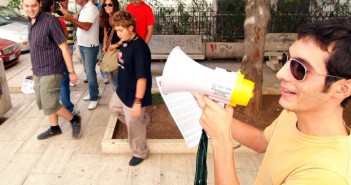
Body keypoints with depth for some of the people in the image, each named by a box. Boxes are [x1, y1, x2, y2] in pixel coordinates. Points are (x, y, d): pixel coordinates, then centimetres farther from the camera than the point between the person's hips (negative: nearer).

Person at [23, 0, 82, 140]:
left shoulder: (50, 21, -17)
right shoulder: (31, 22, 7)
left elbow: (64, 48, -16)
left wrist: (71, 72, -16)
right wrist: (34, 69, 20)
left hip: (51, 71, -8)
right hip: (38, 72, 8)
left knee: (50, 105, -8)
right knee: (42, 102, 16)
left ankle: (74, 120, 15)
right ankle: (54, 128, 33)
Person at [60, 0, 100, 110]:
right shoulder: (83, 9, 12)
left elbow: (86, 26, -24)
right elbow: (79, 23, 9)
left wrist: (70, 19, -23)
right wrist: (67, 14, 6)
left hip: (90, 46, -9)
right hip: (82, 44, 9)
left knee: (90, 72, -4)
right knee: (87, 71, 16)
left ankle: (94, 98, 7)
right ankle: (93, 93, 29)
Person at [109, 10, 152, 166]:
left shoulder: (139, 48, -29)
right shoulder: (125, 42, 0)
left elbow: (142, 77, -30)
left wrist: (138, 101, -30)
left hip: (133, 95, -10)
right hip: (122, 90, 10)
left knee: (133, 125, 7)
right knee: (114, 108, 31)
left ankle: (140, 153, 33)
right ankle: (143, 119, 47)